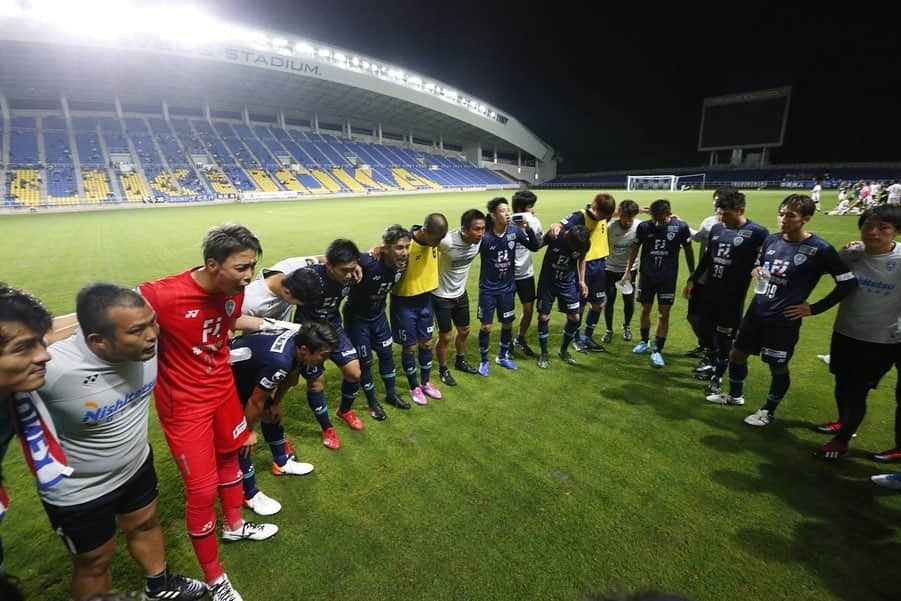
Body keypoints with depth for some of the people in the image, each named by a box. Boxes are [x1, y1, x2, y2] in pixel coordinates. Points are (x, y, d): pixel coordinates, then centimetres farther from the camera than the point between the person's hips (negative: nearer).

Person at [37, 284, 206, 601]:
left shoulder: (145, 340, -24)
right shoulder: (52, 369, -39)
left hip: (137, 464, 5)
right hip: (78, 491, -5)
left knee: (145, 525, 27)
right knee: (95, 562, 19)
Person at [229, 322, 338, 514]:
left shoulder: (300, 340, -17)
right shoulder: (279, 360, -41)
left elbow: (288, 378, 4)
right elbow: (256, 401, -25)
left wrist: (275, 404, 15)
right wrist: (248, 432, -8)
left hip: (248, 370, 9)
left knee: (272, 413, 18)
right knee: (241, 439, -7)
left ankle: (282, 463, 37)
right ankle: (250, 495, 11)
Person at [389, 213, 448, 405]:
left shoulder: (433, 240, -7)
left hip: (426, 299, 6)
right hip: (404, 302, -6)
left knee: (426, 343, 16)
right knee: (410, 347, 8)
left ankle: (426, 382, 36)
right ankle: (414, 387, 29)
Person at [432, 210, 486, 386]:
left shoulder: (479, 239, -14)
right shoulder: (447, 241, -33)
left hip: (461, 293, 6)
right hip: (441, 296, -6)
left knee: (464, 330, 21)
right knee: (445, 337, 6)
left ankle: (460, 361, 46)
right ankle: (443, 370, 31)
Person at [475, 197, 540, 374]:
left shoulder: (515, 230, -8)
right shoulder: (484, 236, -20)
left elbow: (535, 247, -4)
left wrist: (528, 229, -16)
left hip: (507, 287, 4)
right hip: (488, 289, -4)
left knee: (507, 324, 14)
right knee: (485, 327, 3)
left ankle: (502, 356, 37)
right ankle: (483, 361, 25)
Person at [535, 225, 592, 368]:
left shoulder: (585, 243, -15)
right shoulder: (554, 236, -24)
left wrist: (581, 280, 3)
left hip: (568, 282, 3)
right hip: (548, 280, -2)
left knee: (574, 317, 1)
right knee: (544, 317, -3)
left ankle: (563, 350, 25)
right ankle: (544, 353, 16)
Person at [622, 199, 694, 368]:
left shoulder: (681, 227, -12)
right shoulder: (643, 226, -10)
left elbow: (689, 251, 1)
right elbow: (635, 248, 5)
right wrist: (628, 271, 6)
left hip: (668, 277, -1)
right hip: (646, 275, 2)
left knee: (664, 314, -1)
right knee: (645, 309, 12)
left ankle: (657, 351, 9)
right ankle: (644, 341, 33)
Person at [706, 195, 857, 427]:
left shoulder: (820, 249, -13)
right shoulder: (771, 239, 2)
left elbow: (848, 283, -8)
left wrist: (814, 308, -8)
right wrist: (755, 270, -4)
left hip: (784, 319, -5)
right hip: (756, 311, 6)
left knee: (778, 367, 9)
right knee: (737, 353, 15)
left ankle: (768, 411, 31)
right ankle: (735, 395, 38)